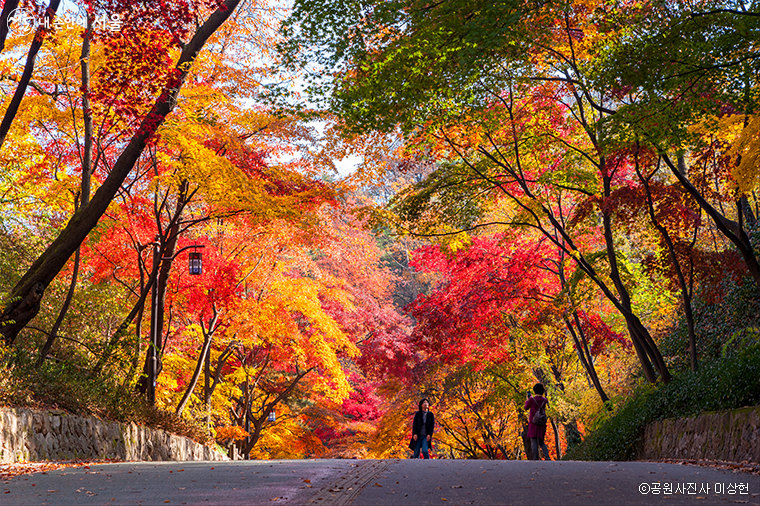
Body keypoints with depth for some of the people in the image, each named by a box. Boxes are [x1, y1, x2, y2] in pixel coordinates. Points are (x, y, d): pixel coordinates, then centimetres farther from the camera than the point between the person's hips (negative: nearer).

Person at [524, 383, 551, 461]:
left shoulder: (531, 399, -9)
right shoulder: (545, 400, 4)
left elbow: (526, 407, 7)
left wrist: (527, 400, 22)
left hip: (533, 422, -4)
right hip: (542, 423, 4)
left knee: (533, 442, 0)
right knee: (541, 442, 12)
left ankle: (535, 459, -4)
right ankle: (547, 456, -6)